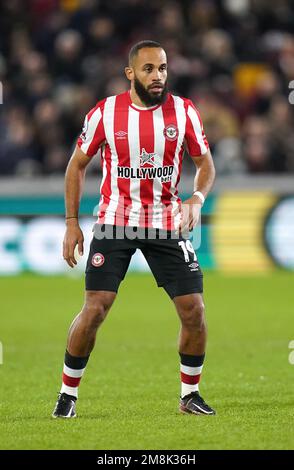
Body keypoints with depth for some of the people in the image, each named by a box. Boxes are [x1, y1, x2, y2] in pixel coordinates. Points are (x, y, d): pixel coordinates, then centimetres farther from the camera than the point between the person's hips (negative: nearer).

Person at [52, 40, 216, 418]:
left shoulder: (184, 112, -3)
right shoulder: (105, 113, -7)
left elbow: (205, 163, 7)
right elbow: (77, 165, 5)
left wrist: (196, 199, -13)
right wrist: (71, 223, 1)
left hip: (167, 222, 2)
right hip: (115, 222, -2)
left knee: (193, 309, -5)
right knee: (95, 309, -10)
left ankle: (190, 394, 14)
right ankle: (67, 394, 5)